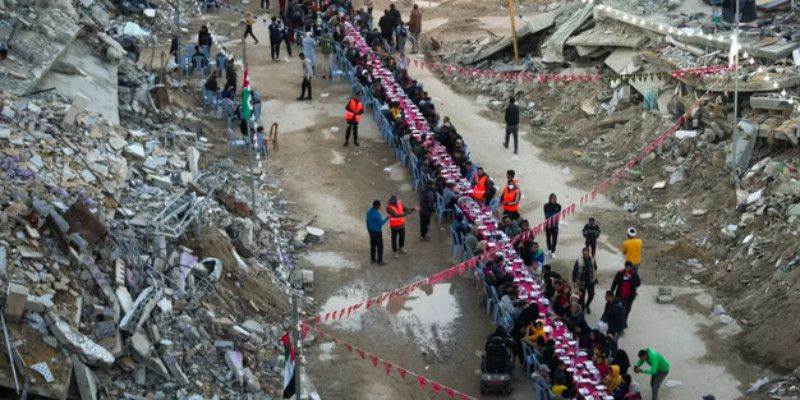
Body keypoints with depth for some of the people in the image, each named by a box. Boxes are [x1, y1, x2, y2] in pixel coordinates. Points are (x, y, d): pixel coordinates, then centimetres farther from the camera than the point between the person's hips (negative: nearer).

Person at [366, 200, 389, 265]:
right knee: (380, 246, 10)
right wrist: (387, 218, -11)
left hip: (371, 230, 7)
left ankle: (373, 259, 34)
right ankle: (379, 261, 23)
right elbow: (380, 224, -21)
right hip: (377, 232, -7)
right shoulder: (377, 214, -33)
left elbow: (367, 221, 4)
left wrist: (368, 229, 19)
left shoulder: (369, 211, -8)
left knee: (373, 245, 22)